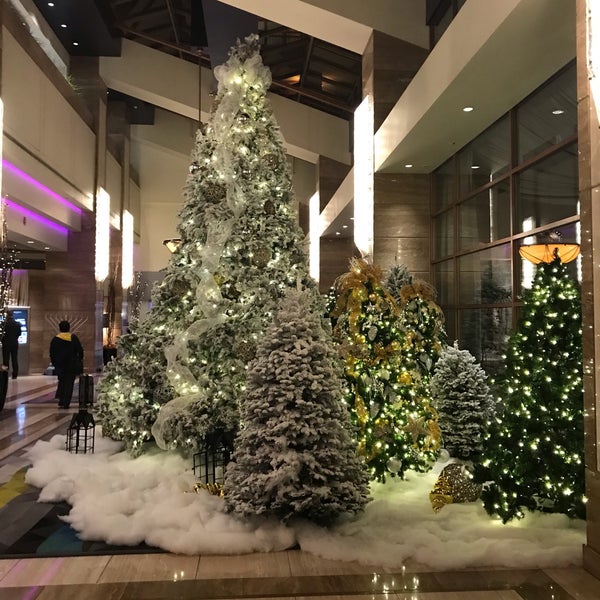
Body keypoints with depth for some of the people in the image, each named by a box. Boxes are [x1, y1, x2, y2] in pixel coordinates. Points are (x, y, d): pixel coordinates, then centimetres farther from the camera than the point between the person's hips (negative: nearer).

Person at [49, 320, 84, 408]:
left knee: (61, 382, 19)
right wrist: (80, 360, 10)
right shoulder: (74, 338, -3)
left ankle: (61, 400, 8)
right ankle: (66, 403, -2)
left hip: (60, 365, 1)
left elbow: (52, 353, 1)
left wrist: (54, 363, 11)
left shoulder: (55, 339, -1)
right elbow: (80, 351, -3)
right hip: (72, 365, -1)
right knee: (69, 383, 2)